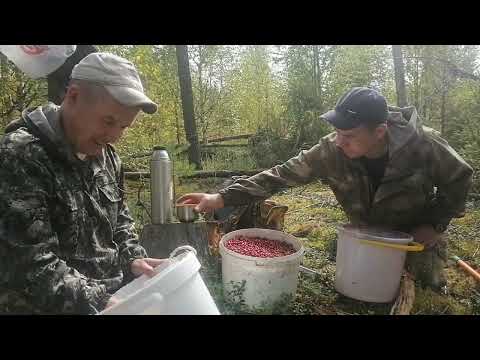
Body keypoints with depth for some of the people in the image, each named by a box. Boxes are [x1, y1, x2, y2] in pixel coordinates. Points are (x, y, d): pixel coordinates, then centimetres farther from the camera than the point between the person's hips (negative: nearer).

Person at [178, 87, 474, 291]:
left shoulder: (424, 146, -33)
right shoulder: (331, 151, -30)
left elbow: (460, 179, -14)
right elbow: (283, 174, -30)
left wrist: (435, 224, -17)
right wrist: (223, 197, -37)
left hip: (415, 232, -1)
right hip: (367, 232, 2)